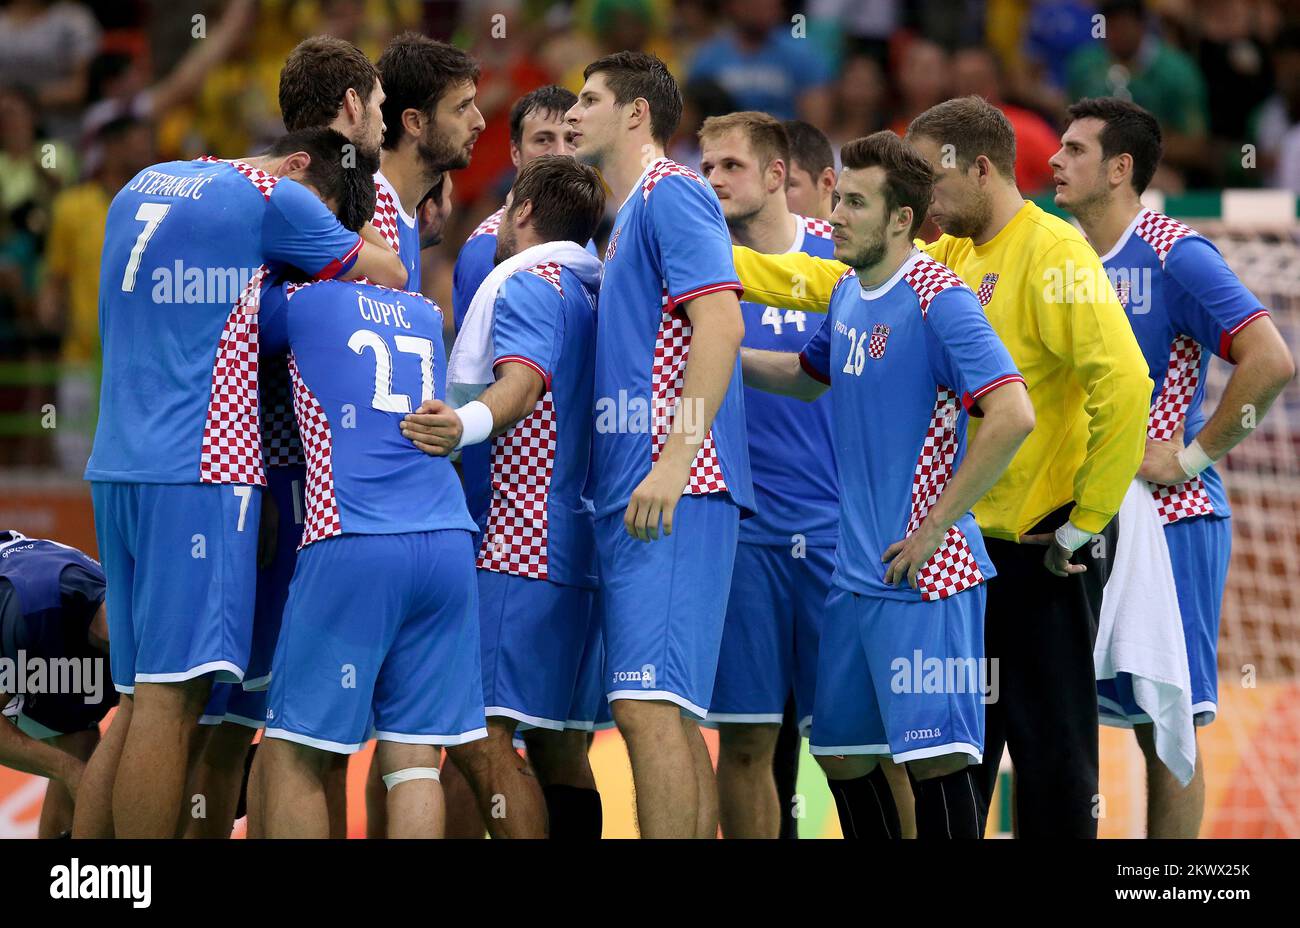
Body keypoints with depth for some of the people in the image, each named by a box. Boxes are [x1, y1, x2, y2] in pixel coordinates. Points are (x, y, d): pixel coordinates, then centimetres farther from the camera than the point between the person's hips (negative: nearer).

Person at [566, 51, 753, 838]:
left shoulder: (671, 192, -5)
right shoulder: (629, 215, 24)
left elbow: (720, 324, -17)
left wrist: (675, 457, -24)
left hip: (676, 490, -10)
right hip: (634, 492, 10)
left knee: (650, 705, -16)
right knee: (669, 712, 9)